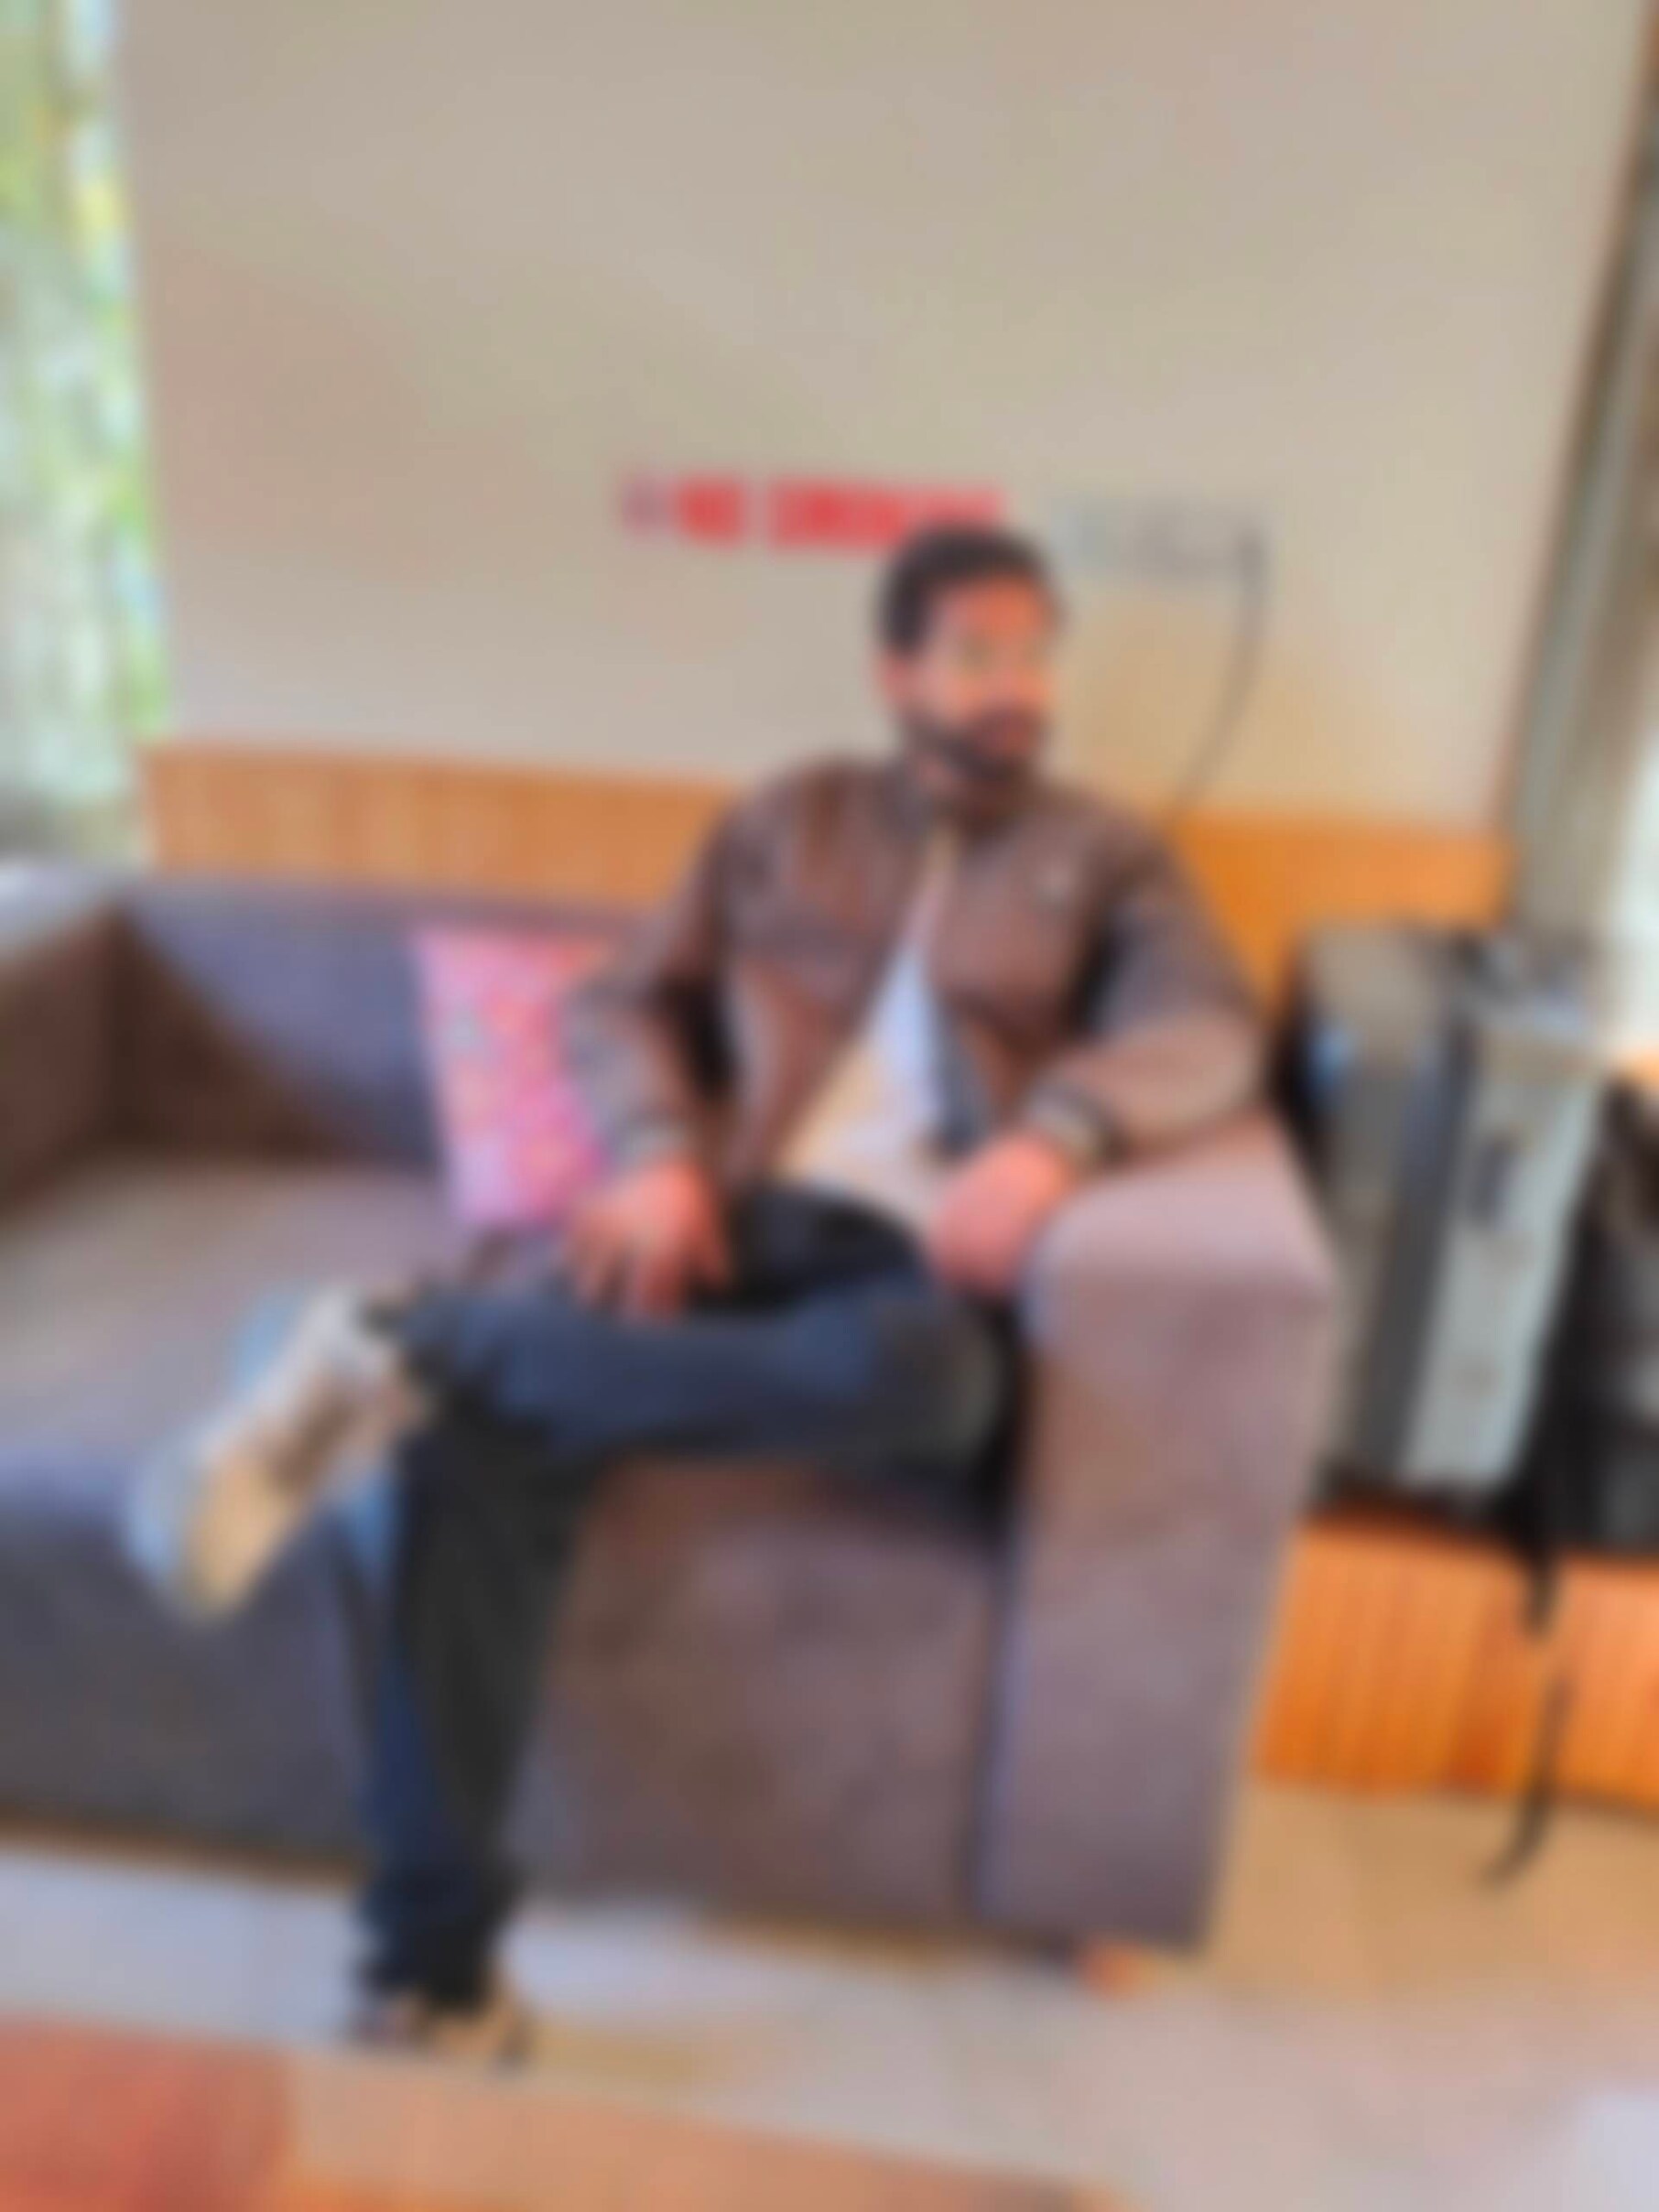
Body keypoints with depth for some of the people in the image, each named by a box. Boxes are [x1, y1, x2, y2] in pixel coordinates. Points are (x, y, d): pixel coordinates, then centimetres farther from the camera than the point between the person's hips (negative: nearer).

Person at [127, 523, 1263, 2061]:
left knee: (905, 1365, -40)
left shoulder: (1105, 858, 17)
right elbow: (620, 1004, 14)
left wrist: (1049, 1141, -23)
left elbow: (1209, 1032, -2)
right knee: (486, 1428, -29)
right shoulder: (787, 823, 20)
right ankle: (430, 1954, -18)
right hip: (734, 1219, 2)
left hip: (920, 1260, -1)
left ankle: (409, 1342, -28)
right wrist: (658, 1160, -8)